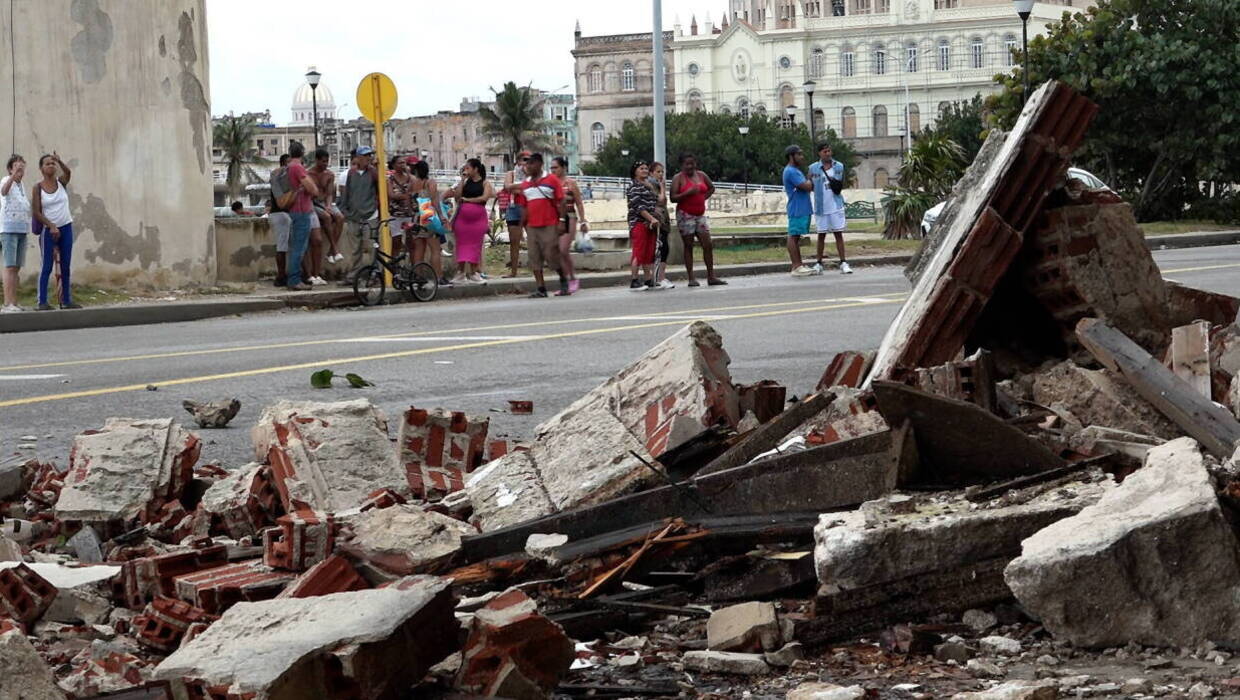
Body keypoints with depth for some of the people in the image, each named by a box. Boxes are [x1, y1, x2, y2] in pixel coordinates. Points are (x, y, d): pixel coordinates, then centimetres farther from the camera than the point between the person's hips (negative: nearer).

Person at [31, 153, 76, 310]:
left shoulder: (61, 181, 3)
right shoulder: (38, 188, -4)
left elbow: (68, 172, -20)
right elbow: (36, 212, -8)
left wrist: (59, 161, -40)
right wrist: (51, 226, -16)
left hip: (66, 227, 3)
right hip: (48, 229, -3)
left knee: (66, 266, 6)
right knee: (47, 266, -6)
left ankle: (66, 300, 11)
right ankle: (42, 301, -6)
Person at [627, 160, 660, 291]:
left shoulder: (648, 186, 20)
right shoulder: (634, 186, -5)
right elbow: (638, 206, -15)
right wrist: (652, 218, -20)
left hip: (650, 223, 8)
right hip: (639, 223, -8)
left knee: (649, 254, 6)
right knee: (639, 253, -10)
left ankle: (649, 280, 9)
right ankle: (634, 281, -8)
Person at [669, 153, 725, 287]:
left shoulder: (701, 175, 10)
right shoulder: (678, 178, -5)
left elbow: (711, 188, 27)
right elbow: (672, 197, -11)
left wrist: (703, 198, 11)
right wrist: (688, 193, -23)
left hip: (700, 214, 5)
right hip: (685, 215, -5)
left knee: (708, 245, 0)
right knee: (688, 246, -2)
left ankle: (711, 277, 6)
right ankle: (691, 279, 0)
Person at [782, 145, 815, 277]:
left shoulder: (795, 171, 19)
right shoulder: (791, 172, -14)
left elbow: (809, 187, 22)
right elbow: (806, 186, -20)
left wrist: (810, 184, 1)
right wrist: (810, 181, 0)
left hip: (803, 210, 10)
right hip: (797, 210, -10)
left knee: (796, 237, 11)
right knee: (793, 236, -8)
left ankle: (799, 266, 13)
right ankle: (796, 267, -8)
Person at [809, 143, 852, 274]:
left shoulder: (839, 166, 4)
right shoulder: (813, 168, -1)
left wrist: (838, 187, -3)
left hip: (836, 206, 0)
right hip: (821, 207, 0)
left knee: (839, 234, -1)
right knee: (821, 235, 6)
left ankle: (843, 263, -2)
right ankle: (819, 264, 14)